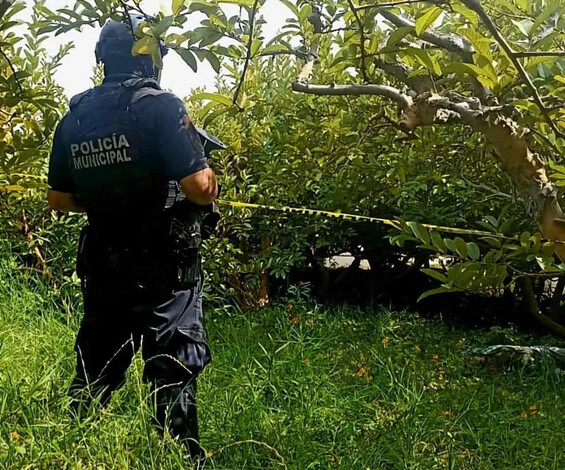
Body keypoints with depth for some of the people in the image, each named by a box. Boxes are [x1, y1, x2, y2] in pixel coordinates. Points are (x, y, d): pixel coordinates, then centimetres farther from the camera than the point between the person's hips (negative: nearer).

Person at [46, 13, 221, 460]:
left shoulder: (75, 117, 6)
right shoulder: (161, 106, -12)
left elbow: (59, 198, 12)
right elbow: (198, 186, -21)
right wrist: (211, 187, 1)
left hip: (102, 264, 6)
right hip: (163, 267, -5)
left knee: (95, 368, 18)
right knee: (174, 371, 4)